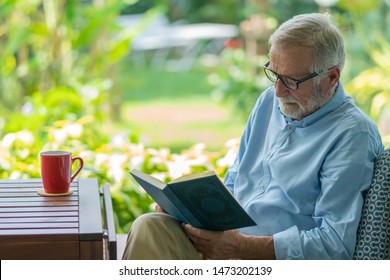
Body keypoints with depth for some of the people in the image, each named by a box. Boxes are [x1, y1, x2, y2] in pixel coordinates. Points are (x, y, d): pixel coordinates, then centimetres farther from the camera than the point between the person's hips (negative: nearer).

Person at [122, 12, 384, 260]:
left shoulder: (354, 135, -9)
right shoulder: (269, 101, 16)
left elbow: (334, 244, -15)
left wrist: (242, 247, -21)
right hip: (226, 238, 8)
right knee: (149, 227, -23)